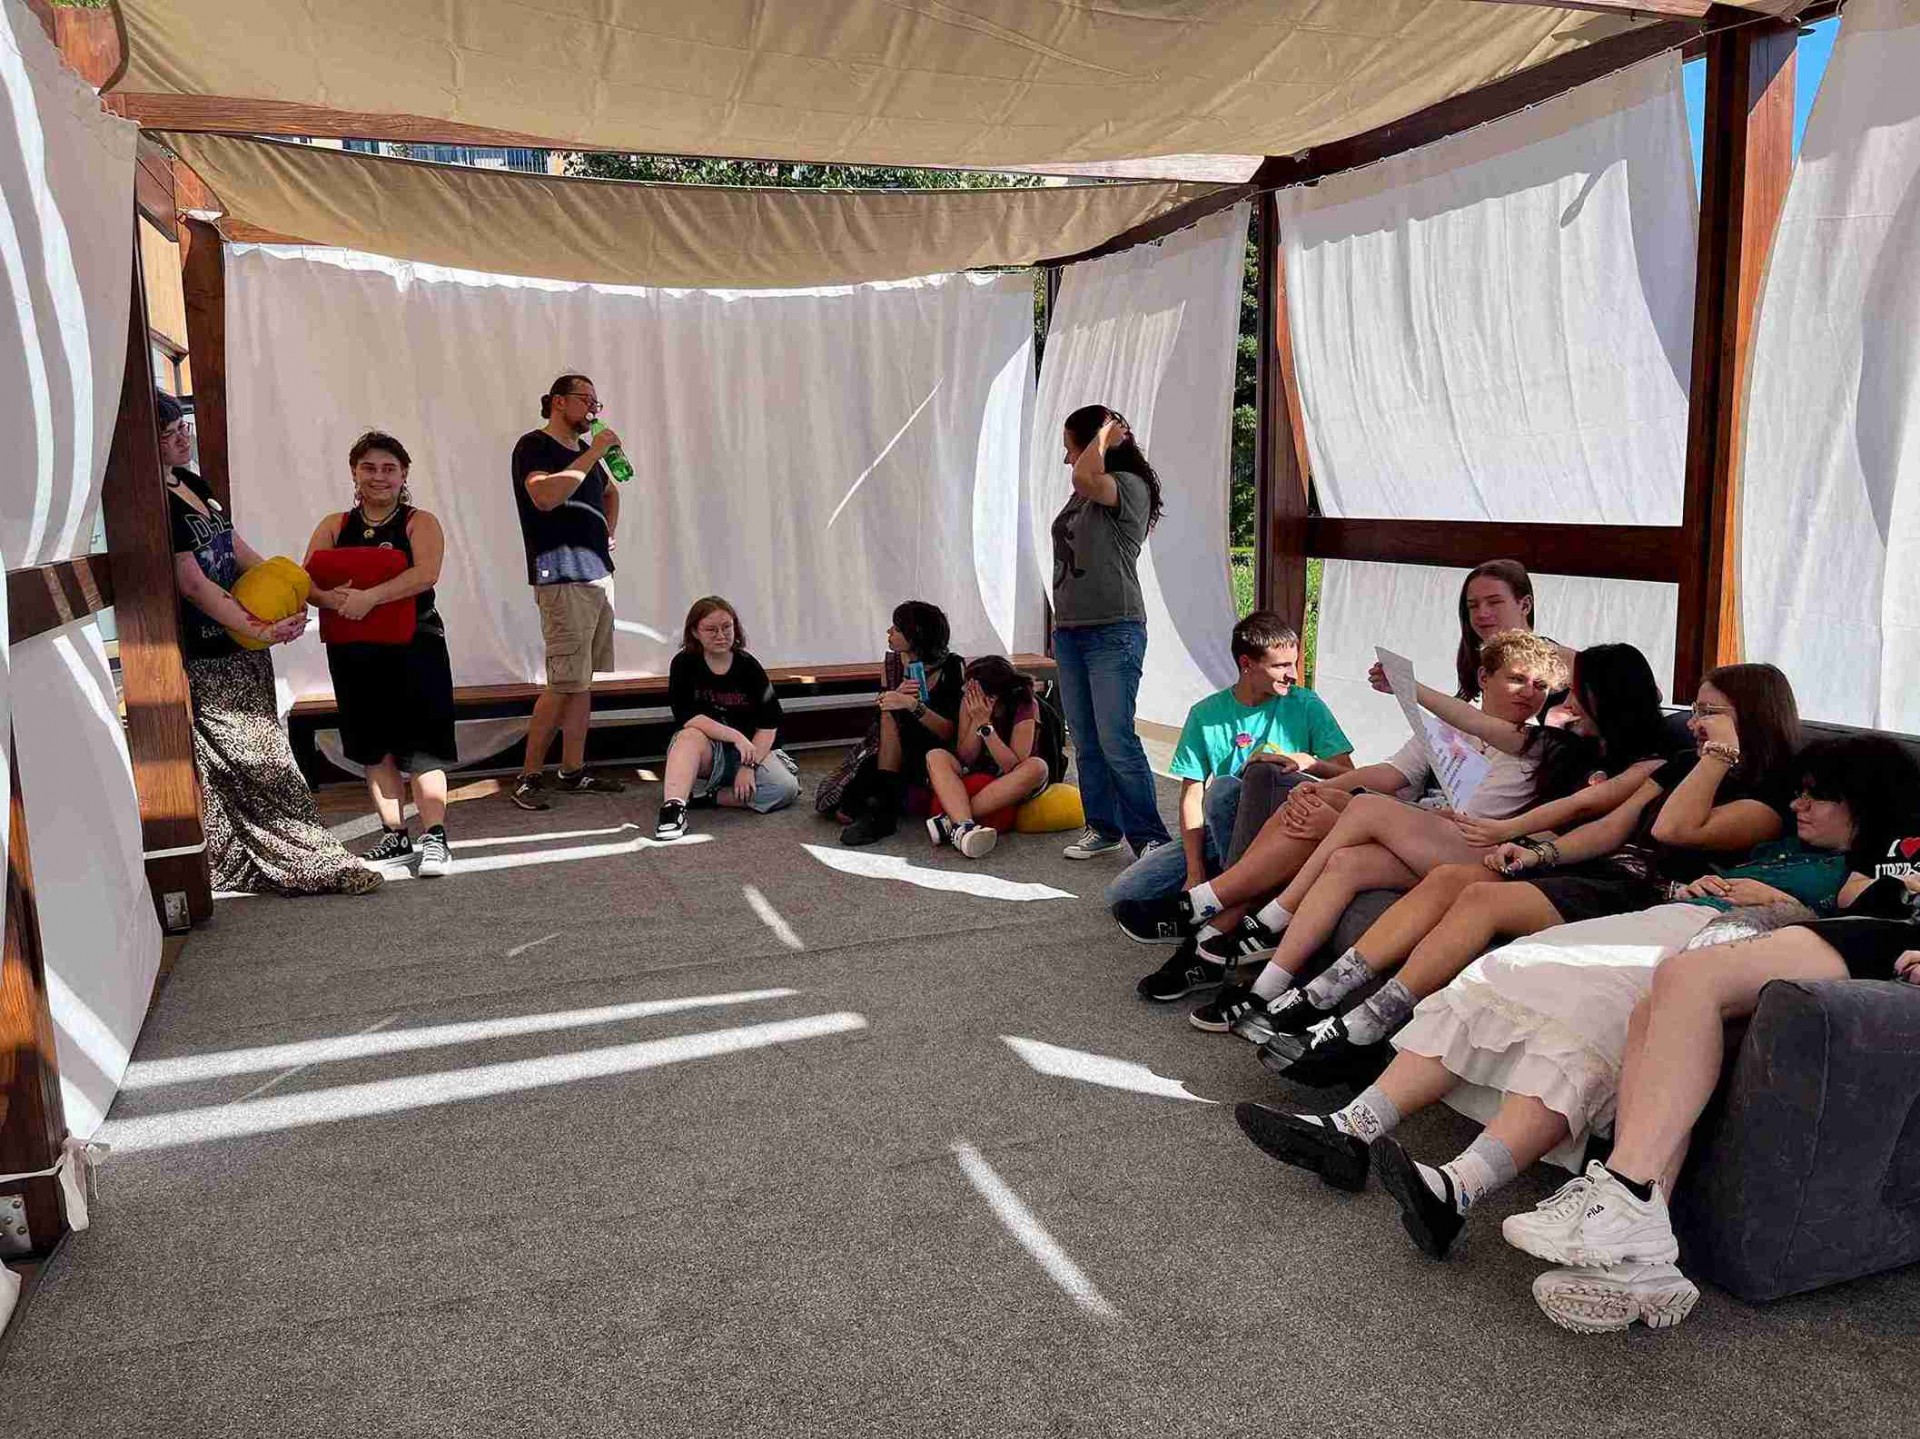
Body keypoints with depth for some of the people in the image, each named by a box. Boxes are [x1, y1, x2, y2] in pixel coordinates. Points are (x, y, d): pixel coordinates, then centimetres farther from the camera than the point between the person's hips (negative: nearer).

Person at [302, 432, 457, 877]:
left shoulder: (420, 523, 0)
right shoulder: (334, 527, 11)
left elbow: (426, 574, -18)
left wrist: (368, 597, -26)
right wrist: (332, 598, -21)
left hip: (413, 648, -4)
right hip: (353, 652, 5)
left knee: (421, 747, -8)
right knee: (374, 748, 11)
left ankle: (434, 839, -5)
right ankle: (395, 836, 22)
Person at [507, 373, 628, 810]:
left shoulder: (585, 451, 19)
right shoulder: (534, 446, -6)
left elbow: (610, 493, 38)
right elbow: (545, 496, -25)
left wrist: (608, 535, 22)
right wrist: (593, 454, -19)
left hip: (598, 573, 9)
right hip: (563, 578, -9)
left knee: (583, 681, 9)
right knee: (565, 684, -11)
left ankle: (573, 771, 14)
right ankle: (528, 778, -3)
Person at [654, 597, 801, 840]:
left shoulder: (749, 667, -3)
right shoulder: (684, 664, -6)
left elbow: (768, 723, -6)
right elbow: (687, 717, -18)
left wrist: (749, 766, -18)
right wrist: (736, 736, -28)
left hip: (749, 749, 2)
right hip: (705, 751, -2)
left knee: (786, 788, -25)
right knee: (690, 736, -35)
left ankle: (707, 796, -19)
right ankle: (673, 806, -48)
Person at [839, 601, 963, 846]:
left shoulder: (953, 667, -13)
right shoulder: (893, 661, 1)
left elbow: (949, 732, -19)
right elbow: (884, 711, -1)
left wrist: (913, 706, -35)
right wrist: (897, 696, -23)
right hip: (894, 754, 3)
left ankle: (885, 802, -25)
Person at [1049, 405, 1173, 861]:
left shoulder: (1130, 486, -8)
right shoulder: (1081, 497, 17)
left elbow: (1085, 477, -29)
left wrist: (1104, 434, -10)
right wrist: (1058, 623, 20)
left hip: (1114, 632, -8)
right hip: (1070, 631, 9)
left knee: (1116, 742, -11)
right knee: (1086, 743, 11)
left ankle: (1150, 837, -2)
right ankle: (1102, 828, 20)